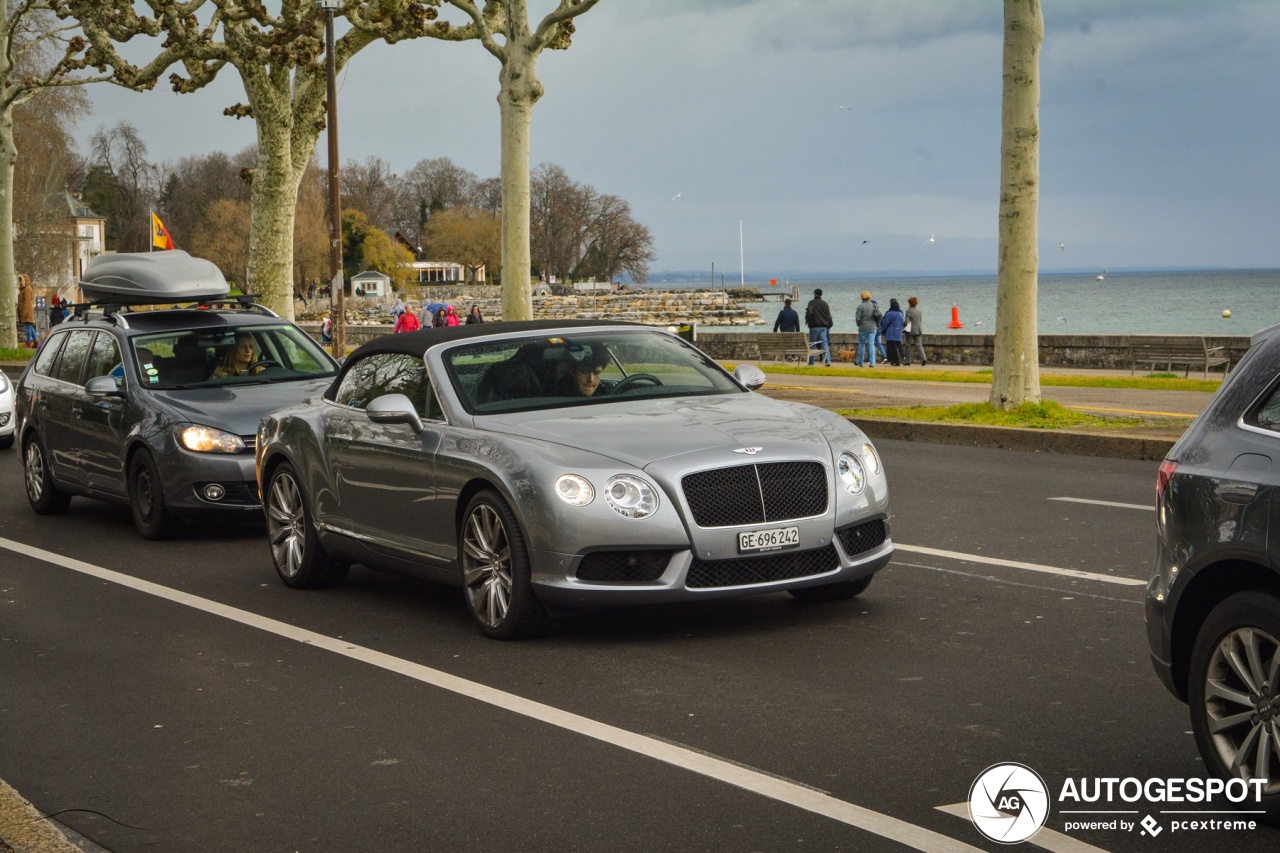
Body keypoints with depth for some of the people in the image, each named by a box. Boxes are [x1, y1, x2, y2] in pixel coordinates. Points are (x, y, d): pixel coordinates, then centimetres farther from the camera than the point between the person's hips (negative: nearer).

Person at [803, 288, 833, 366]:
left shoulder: (812, 302, -5)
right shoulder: (825, 304, 9)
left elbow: (809, 312, -21)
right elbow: (829, 316, 12)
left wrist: (807, 320, -8)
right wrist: (828, 326, 23)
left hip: (814, 327, -3)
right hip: (824, 327, 3)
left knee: (812, 344, 5)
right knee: (825, 343, -1)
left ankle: (811, 362, 7)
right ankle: (827, 360, -15)